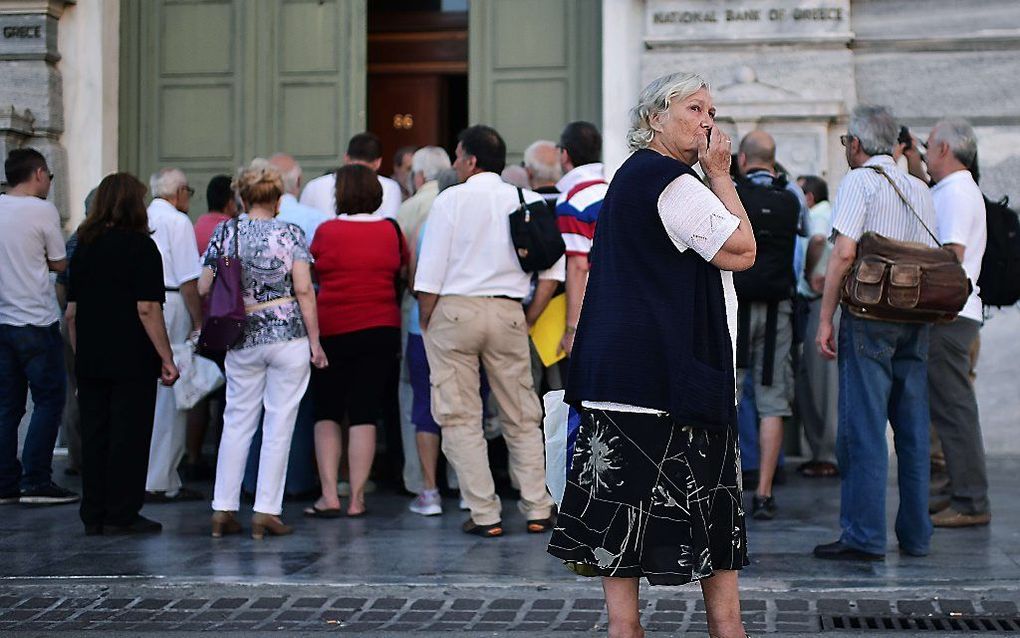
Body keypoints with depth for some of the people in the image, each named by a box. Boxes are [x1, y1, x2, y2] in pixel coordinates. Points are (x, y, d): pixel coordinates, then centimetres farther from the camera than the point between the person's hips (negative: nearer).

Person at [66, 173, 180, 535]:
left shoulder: (84, 247, 11)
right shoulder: (140, 247, -8)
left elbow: (71, 312, 12)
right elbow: (147, 309, -14)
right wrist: (166, 358, -9)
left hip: (90, 361, 6)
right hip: (132, 360, -6)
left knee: (94, 437, 10)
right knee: (129, 436, 0)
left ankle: (93, 516, 13)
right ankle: (121, 516, 2)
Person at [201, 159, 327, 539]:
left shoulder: (226, 233, 1)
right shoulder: (290, 233, -4)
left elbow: (203, 288, 0)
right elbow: (303, 289, -8)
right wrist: (315, 340, -3)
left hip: (243, 340, 2)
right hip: (289, 336, -2)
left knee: (237, 422, 11)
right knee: (279, 425, 3)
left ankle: (223, 509, 11)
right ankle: (266, 512, 3)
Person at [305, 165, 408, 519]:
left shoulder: (326, 231, -6)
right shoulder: (391, 230, -1)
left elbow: (314, 274, 6)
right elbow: (405, 273, 12)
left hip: (333, 331, -1)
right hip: (381, 329, 2)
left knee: (327, 413, 9)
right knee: (365, 415, 4)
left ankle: (329, 495, 2)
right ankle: (357, 498, 3)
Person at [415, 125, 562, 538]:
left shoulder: (451, 200, -4)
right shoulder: (528, 201, 4)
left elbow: (430, 275, -7)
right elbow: (553, 267, 1)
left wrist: (426, 322, 4)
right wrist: (531, 316, 9)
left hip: (455, 310, -3)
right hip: (508, 313, 3)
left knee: (460, 418, 3)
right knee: (522, 418, 12)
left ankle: (485, 515, 0)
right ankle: (537, 511, 12)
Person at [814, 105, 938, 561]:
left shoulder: (859, 181, -5)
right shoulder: (920, 189, 15)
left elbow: (844, 253, -15)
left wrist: (825, 319, -13)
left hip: (869, 315, -6)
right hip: (915, 319, 7)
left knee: (863, 426, -5)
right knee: (913, 429, 10)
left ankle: (864, 537, -6)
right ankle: (915, 534, 15)